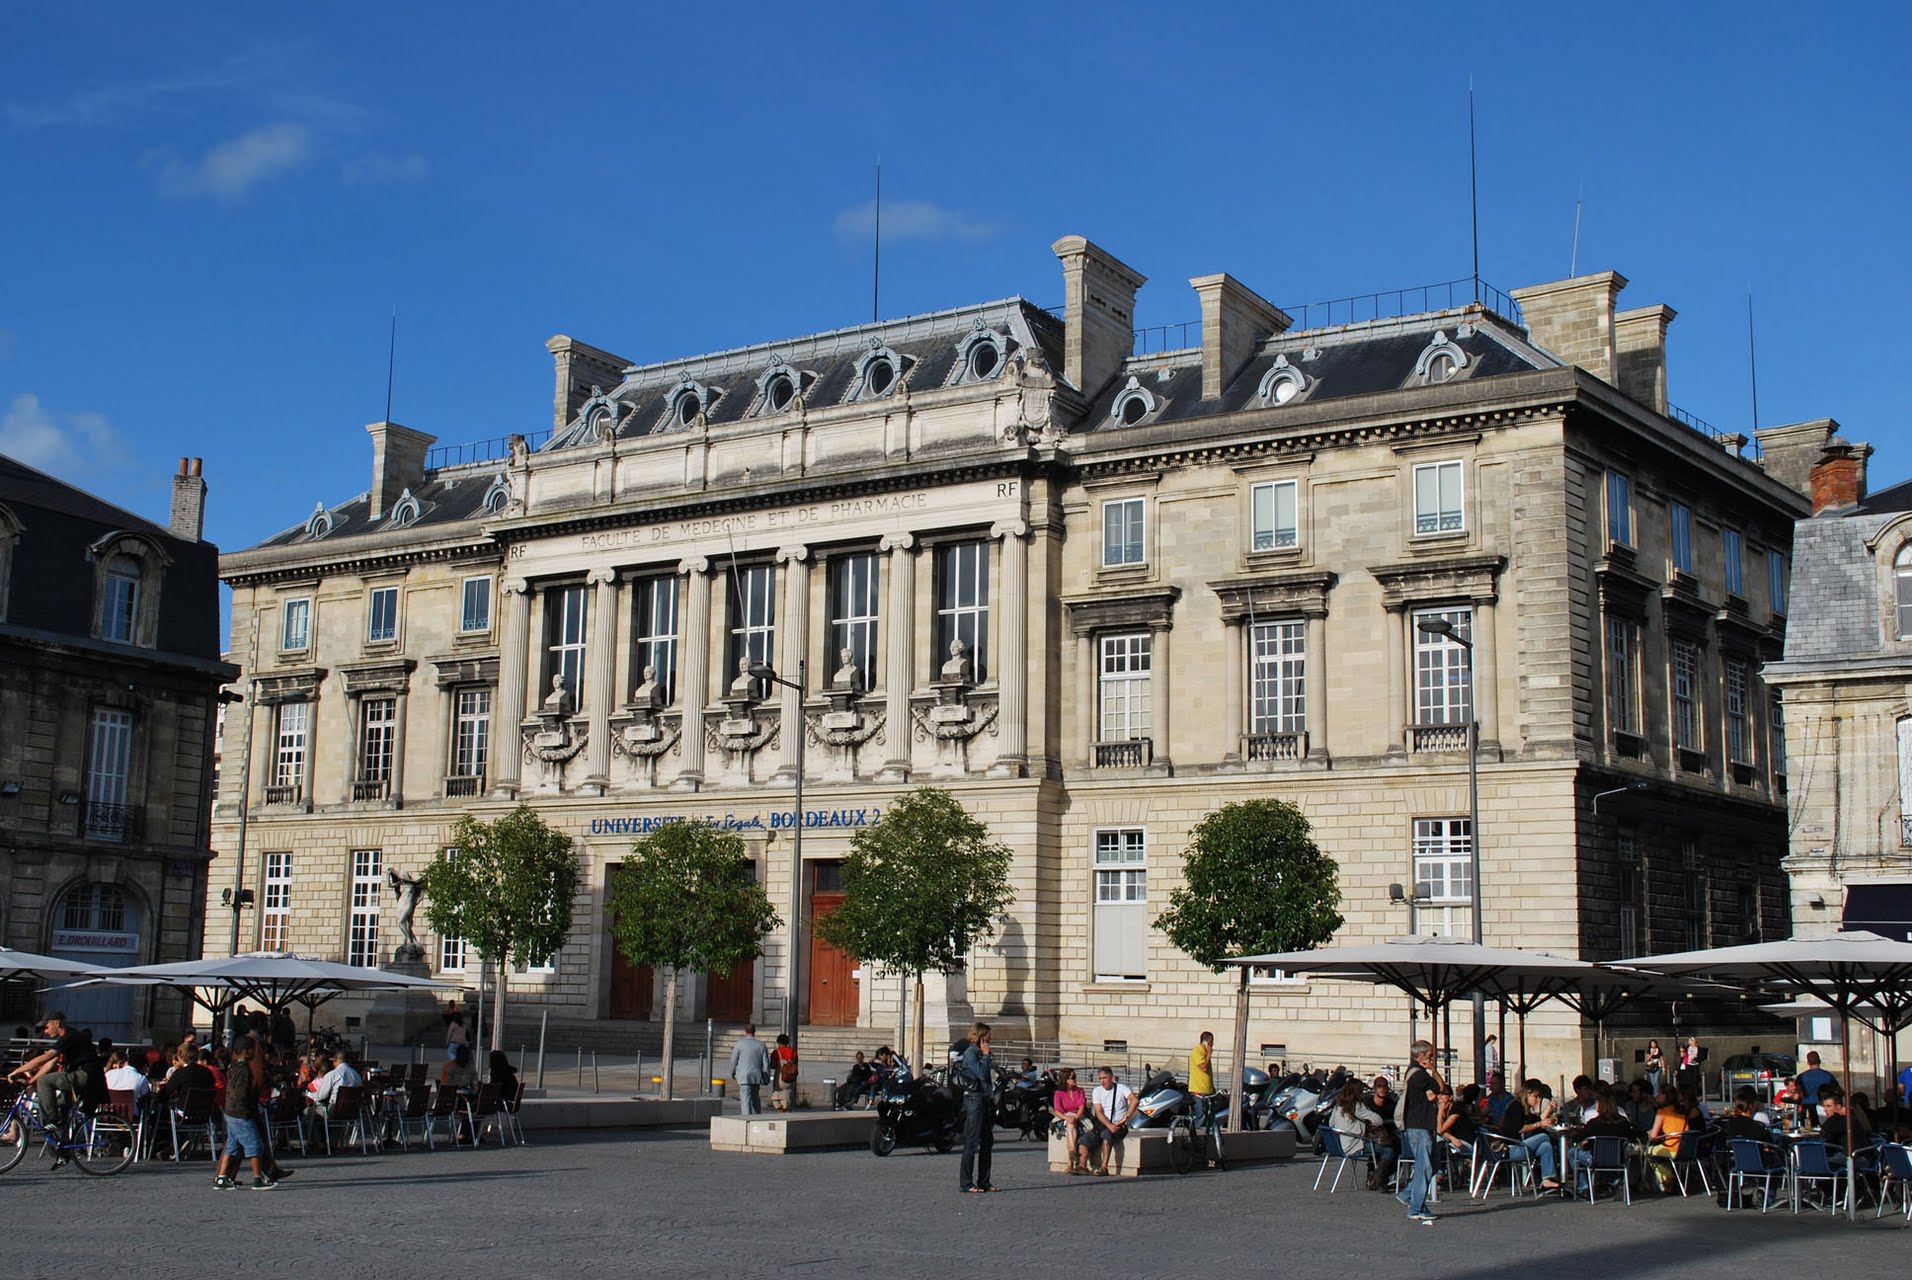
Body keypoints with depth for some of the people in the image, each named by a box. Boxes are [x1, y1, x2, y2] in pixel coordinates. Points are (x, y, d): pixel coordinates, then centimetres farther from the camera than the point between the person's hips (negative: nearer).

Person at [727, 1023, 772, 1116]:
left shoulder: (739, 1044, -3)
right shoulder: (761, 1045, 4)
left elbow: (733, 1061, 3)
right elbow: (766, 1064, 4)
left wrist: (732, 1074, 19)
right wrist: (766, 1079, 12)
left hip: (744, 1077, -3)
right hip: (757, 1077, 3)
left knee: (746, 1100, -4)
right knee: (755, 1099, 17)